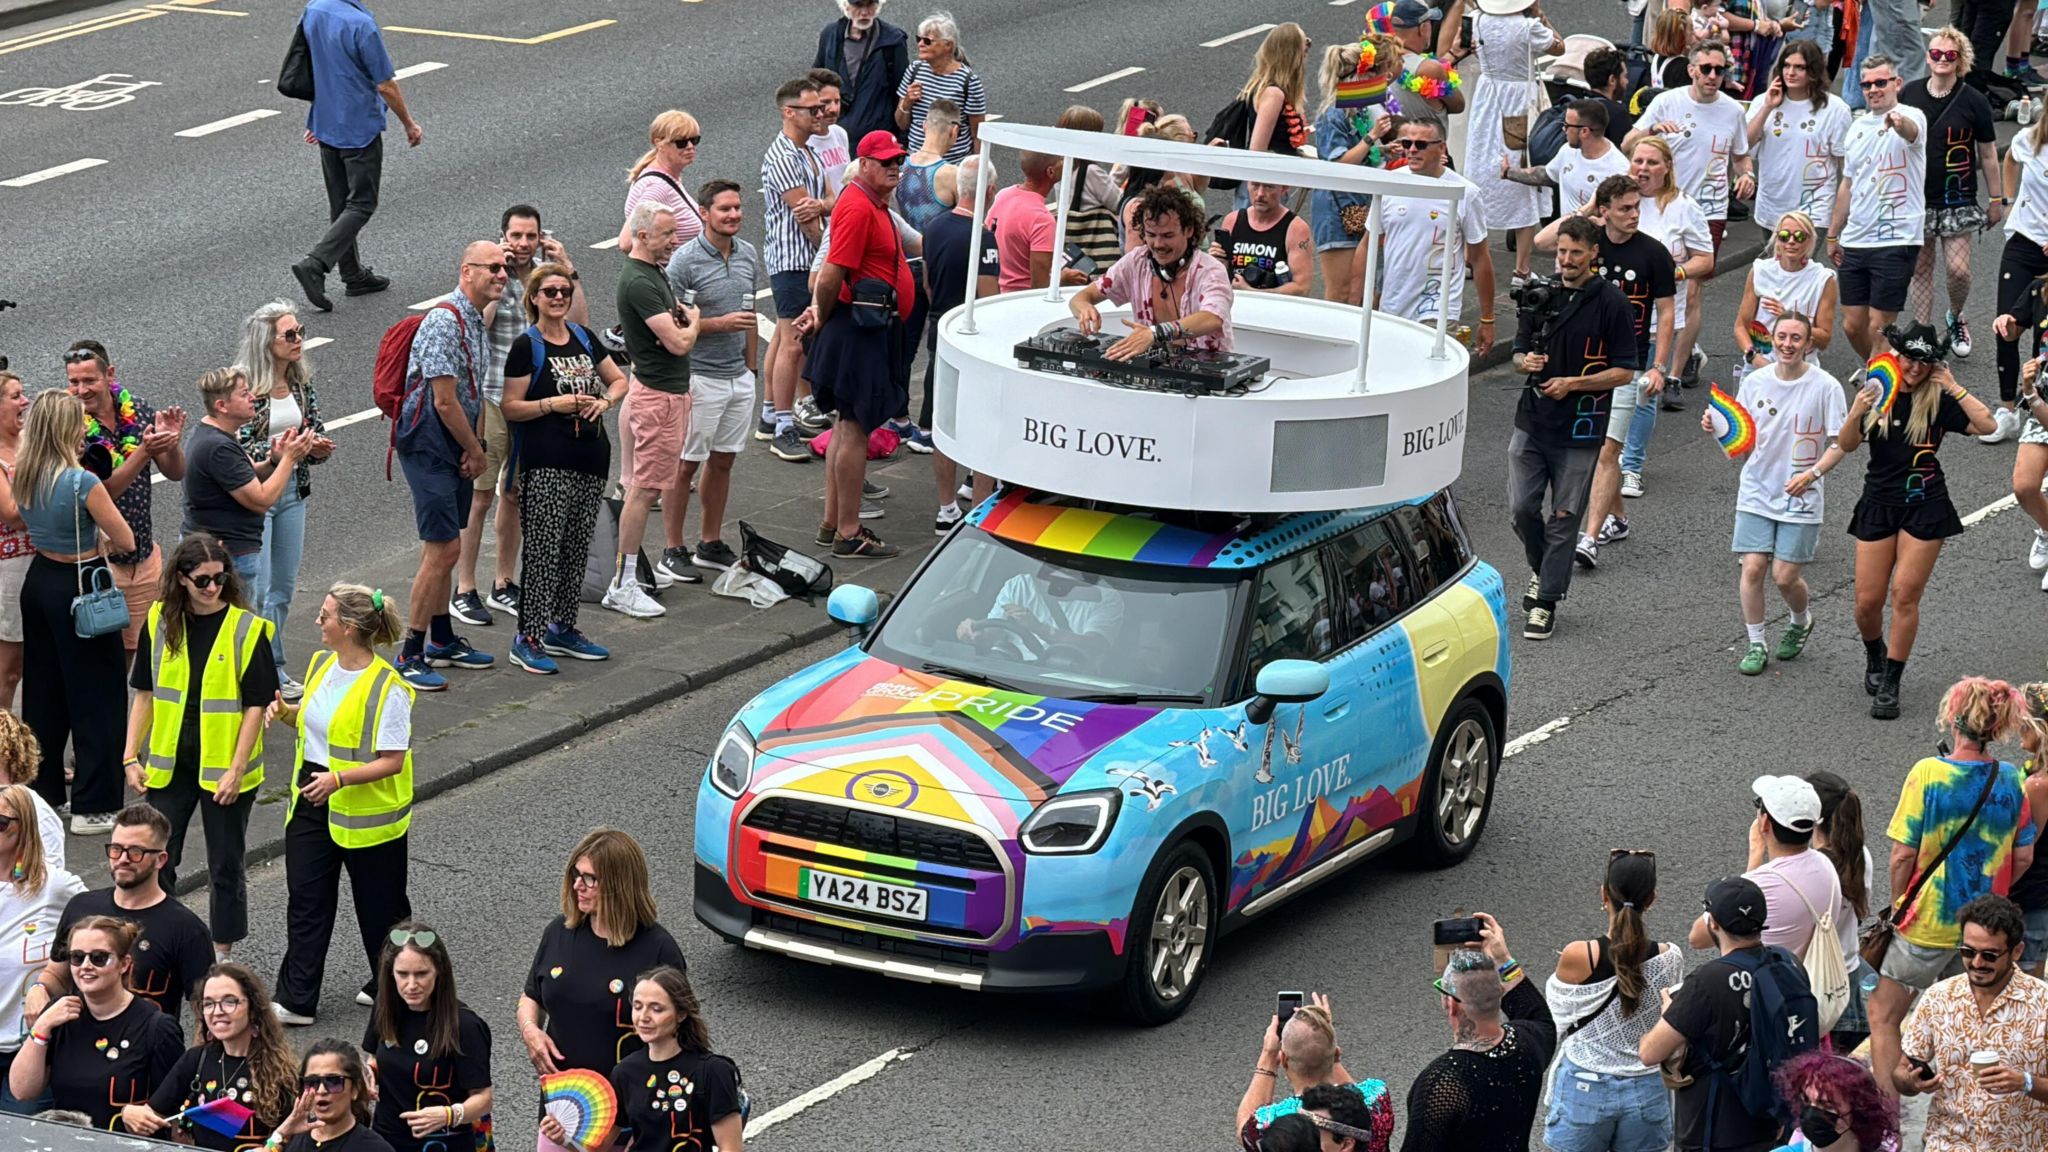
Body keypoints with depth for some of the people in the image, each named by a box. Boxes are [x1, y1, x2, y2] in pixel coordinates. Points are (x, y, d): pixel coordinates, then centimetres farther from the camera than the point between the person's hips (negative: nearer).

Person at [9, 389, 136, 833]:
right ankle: (94, 806, 7)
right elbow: (127, 542, -16)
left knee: (42, 692, 19)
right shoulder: (83, 483, -23)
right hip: (81, 588, -7)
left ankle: (42, 789, 28)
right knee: (95, 697, 3)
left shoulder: (22, 476, -3)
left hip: (39, 580, 7)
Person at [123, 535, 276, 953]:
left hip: (224, 770, -3)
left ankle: (222, 954, 22)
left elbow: (256, 706, -10)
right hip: (170, 764, 3)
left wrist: (236, 770, -15)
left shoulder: (247, 629, -11)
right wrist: (132, 757, 2)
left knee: (225, 867, 9)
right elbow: (145, 695, 7)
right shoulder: (160, 623, -1)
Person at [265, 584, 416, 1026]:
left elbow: (392, 760, -21)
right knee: (305, 899, 4)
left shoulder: (387, 688, -21)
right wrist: (288, 713, -2)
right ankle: (296, 1001, 7)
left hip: (366, 809, -7)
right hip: (312, 800, 7)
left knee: (379, 905, 10)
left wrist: (339, 779, -30)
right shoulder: (322, 665, 3)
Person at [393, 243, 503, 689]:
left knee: (443, 547, 18)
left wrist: (477, 447, 7)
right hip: (429, 446, -10)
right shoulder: (445, 321, -19)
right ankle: (411, 655, -6)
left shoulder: (477, 320, 12)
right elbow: (445, 402, -20)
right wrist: (476, 450, -8)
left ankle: (442, 640, 29)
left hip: (457, 447, 10)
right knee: (444, 549, -11)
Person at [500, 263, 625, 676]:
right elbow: (510, 407, -8)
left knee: (576, 549, 12)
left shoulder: (582, 337, 13)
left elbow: (619, 380, 22)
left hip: (591, 460, 7)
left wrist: (604, 401, 1)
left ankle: (563, 628, 22)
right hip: (546, 465, -7)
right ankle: (528, 638, -6)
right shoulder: (527, 346, -5)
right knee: (542, 550, -9)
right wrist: (556, 403, -18)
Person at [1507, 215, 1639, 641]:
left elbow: (1624, 371, -5)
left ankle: (1547, 600, 11)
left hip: (1579, 428, -4)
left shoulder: (1611, 303, -7)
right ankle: (1540, 568, 29)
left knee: (1564, 517, 2)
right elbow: (1519, 352, 15)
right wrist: (1527, 362, -9)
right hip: (1532, 421, 4)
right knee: (1522, 508, 1)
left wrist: (1573, 383, -16)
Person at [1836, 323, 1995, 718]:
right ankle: (1875, 656, 32)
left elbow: (1986, 425, -16)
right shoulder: (1876, 393, 3)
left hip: (1924, 507, -2)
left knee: (1905, 594, -6)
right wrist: (1857, 411, -23)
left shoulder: (1939, 401, -3)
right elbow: (1846, 445, -5)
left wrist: (1953, 387, -16)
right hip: (1878, 503, 2)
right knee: (1868, 600, 0)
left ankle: (1889, 685, 2)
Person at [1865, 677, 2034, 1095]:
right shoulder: (2011, 780, -6)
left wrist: (1897, 905, 1)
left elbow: (1902, 857, -16)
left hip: (1927, 922, -5)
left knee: (1884, 1016, 10)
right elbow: (2023, 859, 3)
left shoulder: (1929, 773, -19)